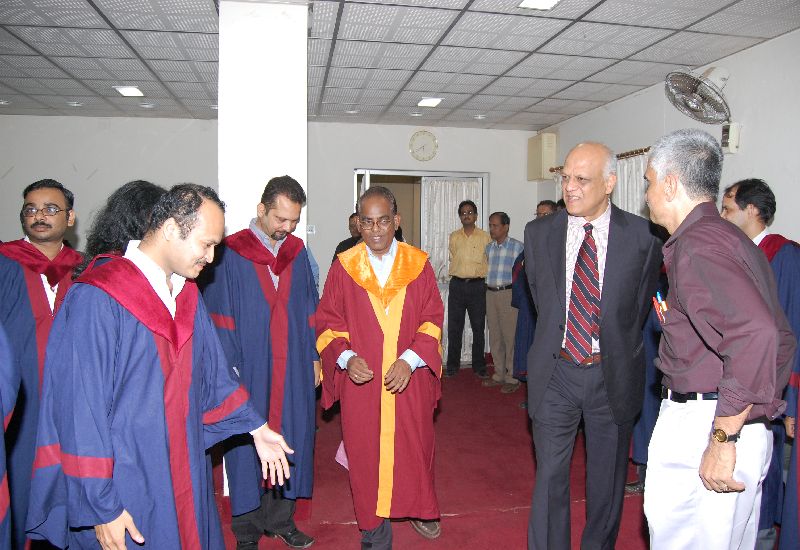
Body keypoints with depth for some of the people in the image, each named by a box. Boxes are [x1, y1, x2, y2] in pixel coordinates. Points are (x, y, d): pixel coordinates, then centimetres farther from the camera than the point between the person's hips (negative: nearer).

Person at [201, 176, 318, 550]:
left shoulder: (297, 252, 6)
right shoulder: (230, 254, -8)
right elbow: (220, 315, -7)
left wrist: (314, 357, 8)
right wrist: (228, 369, -10)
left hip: (294, 370, 4)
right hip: (249, 370, -4)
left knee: (288, 442, 12)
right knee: (247, 446, 7)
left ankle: (281, 518, 29)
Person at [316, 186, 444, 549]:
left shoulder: (418, 264, -1)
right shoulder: (344, 267, -2)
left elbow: (432, 318, -1)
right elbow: (327, 320, 1)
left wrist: (410, 360, -14)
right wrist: (346, 357, -16)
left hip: (411, 379, 1)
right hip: (360, 381, -1)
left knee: (414, 445, 14)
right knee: (367, 452, 7)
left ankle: (418, 509, 41)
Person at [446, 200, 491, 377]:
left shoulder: (485, 237, 3)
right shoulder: (453, 237, 9)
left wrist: (479, 276, -1)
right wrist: (460, 275, 7)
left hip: (477, 285, -2)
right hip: (457, 285, 2)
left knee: (478, 327, 4)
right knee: (454, 327, 4)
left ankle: (479, 366, 15)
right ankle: (452, 365, 14)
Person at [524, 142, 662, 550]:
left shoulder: (642, 236, -6)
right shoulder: (539, 232, -1)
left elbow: (640, 304, 6)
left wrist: (615, 345, 9)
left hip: (613, 374, 0)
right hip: (556, 371, 1)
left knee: (607, 478, 16)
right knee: (550, 476, 7)